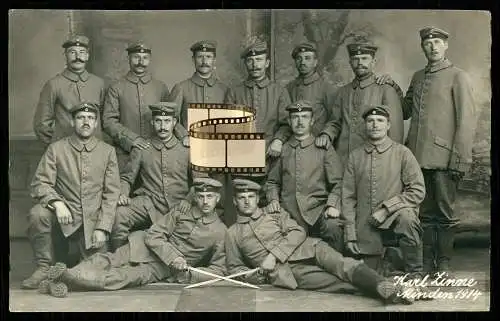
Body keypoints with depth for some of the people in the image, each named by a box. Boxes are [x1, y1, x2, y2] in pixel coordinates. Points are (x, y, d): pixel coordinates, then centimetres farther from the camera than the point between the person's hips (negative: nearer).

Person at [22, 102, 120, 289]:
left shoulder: (107, 151, 6)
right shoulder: (56, 149, 4)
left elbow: (112, 193, 2)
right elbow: (40, 184, -3)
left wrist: (102, 228, -8)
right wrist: (56, 202, -24)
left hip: (93, 221, 1)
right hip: (64, 217, 0)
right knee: (38, 214, -31)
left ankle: (77, 253, 27)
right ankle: (44, 268, -10)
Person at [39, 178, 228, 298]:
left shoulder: (220, 231, 0)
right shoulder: (180, 212, 4)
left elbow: (218, 270, 1)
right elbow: (153, 236, -1)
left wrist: (188, 274, -15)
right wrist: (173, 257, -17)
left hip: (161, 270, -3)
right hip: (146, 247, 3)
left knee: (127, 277, -28)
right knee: (106, 261, -23)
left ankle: (66, 279, -43)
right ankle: (59, 281, -39)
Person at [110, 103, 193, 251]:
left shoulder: (186, 149, 9)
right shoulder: (141, 148, 10)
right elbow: (126, 178, 13)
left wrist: (190, 200, -4)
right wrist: (123, 195, -7)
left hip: (178, 206, 0)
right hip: (149, 202, 1)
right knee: (119, 214, -29)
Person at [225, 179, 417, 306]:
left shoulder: (276, 214, 20)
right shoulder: (233, 234, 18)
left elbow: (298, 233, 4)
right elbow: (234, 268, 21)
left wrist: (274, 255, -10)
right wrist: (253, 276, -1)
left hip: (305, 250, 3)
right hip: (286, 271, -2)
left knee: (343, 265, -29)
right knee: (342, 283, -25)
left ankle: (386, 288, -48)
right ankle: (386, 291, -41)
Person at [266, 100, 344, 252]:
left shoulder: (324, 149, 9)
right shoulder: (282, 149, 14)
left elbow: (338, 183, 6)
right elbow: (272, 181, 23)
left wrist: (332, 205, -11)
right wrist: (273, 200, 5)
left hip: (317, 210, -2)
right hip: (288, 212, 2)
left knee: (333, 227, -32)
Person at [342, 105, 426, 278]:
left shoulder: (402, 153, -1)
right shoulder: (355, 156, 6)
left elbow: (418, 191, -6)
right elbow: (348, 197, 6)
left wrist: (386, 208, -16)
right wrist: (350, 235, 0)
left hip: (396, 214, -2)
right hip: (365, 224, 2)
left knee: (406, 218, -36)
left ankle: (415, 274, -18)